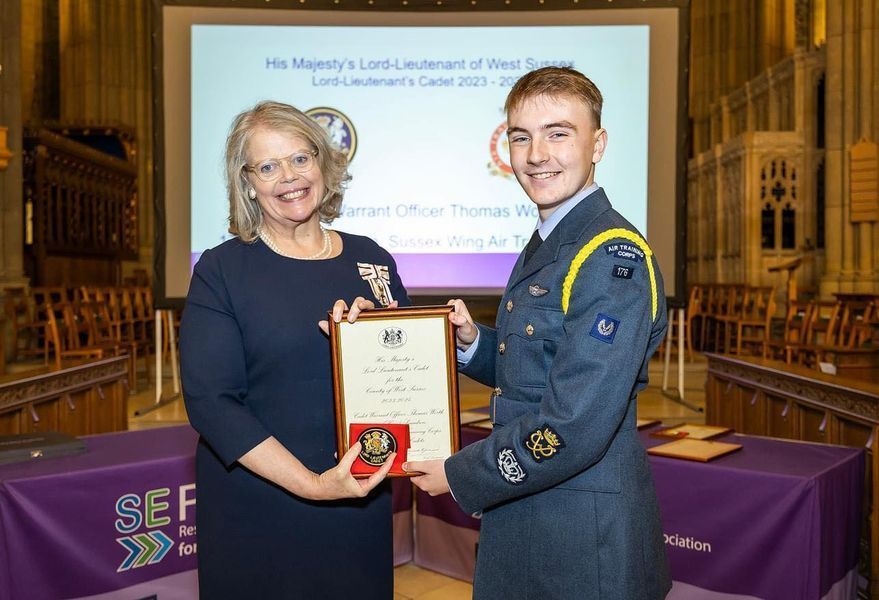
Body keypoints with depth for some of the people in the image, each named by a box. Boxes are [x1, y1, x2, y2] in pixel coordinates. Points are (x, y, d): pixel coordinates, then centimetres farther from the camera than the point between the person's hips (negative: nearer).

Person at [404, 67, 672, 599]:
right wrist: (472, 341, -4)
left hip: (585, 536, -8)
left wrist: (460, 475, -14)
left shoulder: (613, 258, -22)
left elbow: (574, 429, -26)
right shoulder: (544, 245, 7)